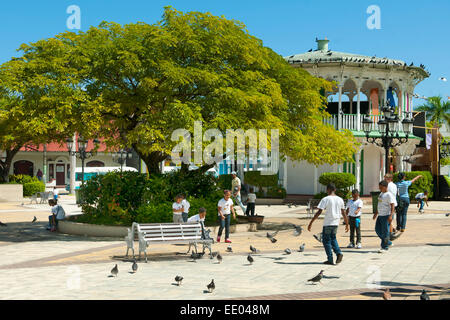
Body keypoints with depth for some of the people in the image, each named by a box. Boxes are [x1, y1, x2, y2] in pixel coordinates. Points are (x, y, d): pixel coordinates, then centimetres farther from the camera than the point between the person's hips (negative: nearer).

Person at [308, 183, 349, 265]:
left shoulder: (326, 199, -9)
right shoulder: (340, 199, 7)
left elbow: (319, 212, -14)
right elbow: (344, 213, 10)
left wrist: (311, 223, -12)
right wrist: (347, 224, 19)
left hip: (327, 223, -5)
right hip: (336, 223, 5)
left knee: (326, 240, 6)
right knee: (333, 238, 24)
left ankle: (330, 260, 4)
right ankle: (339, 253, 3)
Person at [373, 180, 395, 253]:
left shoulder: (389, 195, -12)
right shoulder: (381, 194, 15)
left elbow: (392, 206, -17)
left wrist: (391, 215, -25)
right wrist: (376, 213, 28)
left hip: (386, 215, -9)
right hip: (380, 215, 9)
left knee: (385, 231, -5)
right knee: (377, 230, 9)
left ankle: (385, 247, 3)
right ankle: (388, 242, 22)